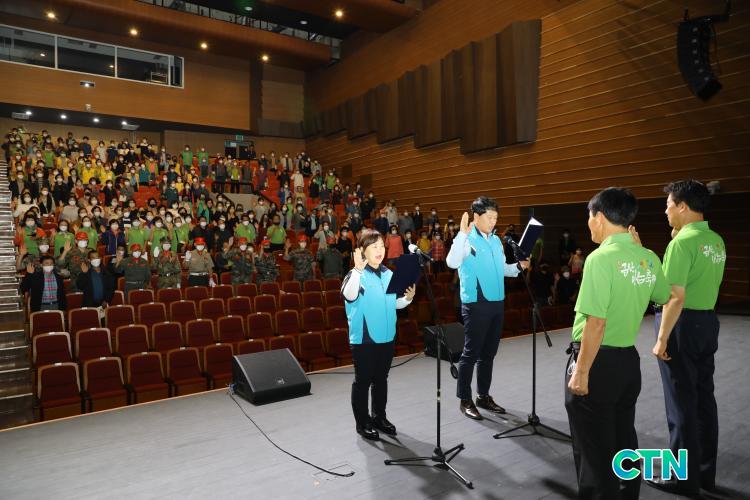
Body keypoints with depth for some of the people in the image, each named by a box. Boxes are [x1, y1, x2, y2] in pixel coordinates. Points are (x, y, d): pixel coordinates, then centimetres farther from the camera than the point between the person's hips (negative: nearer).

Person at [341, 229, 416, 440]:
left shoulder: (389, 274, 6)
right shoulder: (356, 274, -12)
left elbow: (395, 303, 13)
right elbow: (349, 296, -32)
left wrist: (408, 298, -7)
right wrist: (358, 270, -37)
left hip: (386, 337, 6)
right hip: (363, 338, -6)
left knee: (381, 379, 18)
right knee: (362, 380, 7)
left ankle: (379, 417, 34)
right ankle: (362, 423, 21)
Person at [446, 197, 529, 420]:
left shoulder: (496, 240, 12)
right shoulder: (467, 240, -10)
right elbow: (452, 262, -28)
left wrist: (518, 267, 3)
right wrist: (462, 233, -29)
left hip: (497, 303, 7)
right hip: (476, 304, -7)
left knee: (489, 352, 15)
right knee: (471, 352, 0)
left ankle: (483, 396, 28)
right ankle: (465, 400, 12)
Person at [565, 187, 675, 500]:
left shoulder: (602, 258, -20)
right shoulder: (649, 258, 2)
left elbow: (596, 323, -24)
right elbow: (664, 298, 22)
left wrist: (581, 372, -18)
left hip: (598, 361, -8)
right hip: (628, 359, 8)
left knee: (594, 449, 7)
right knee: (624, 441, 22)